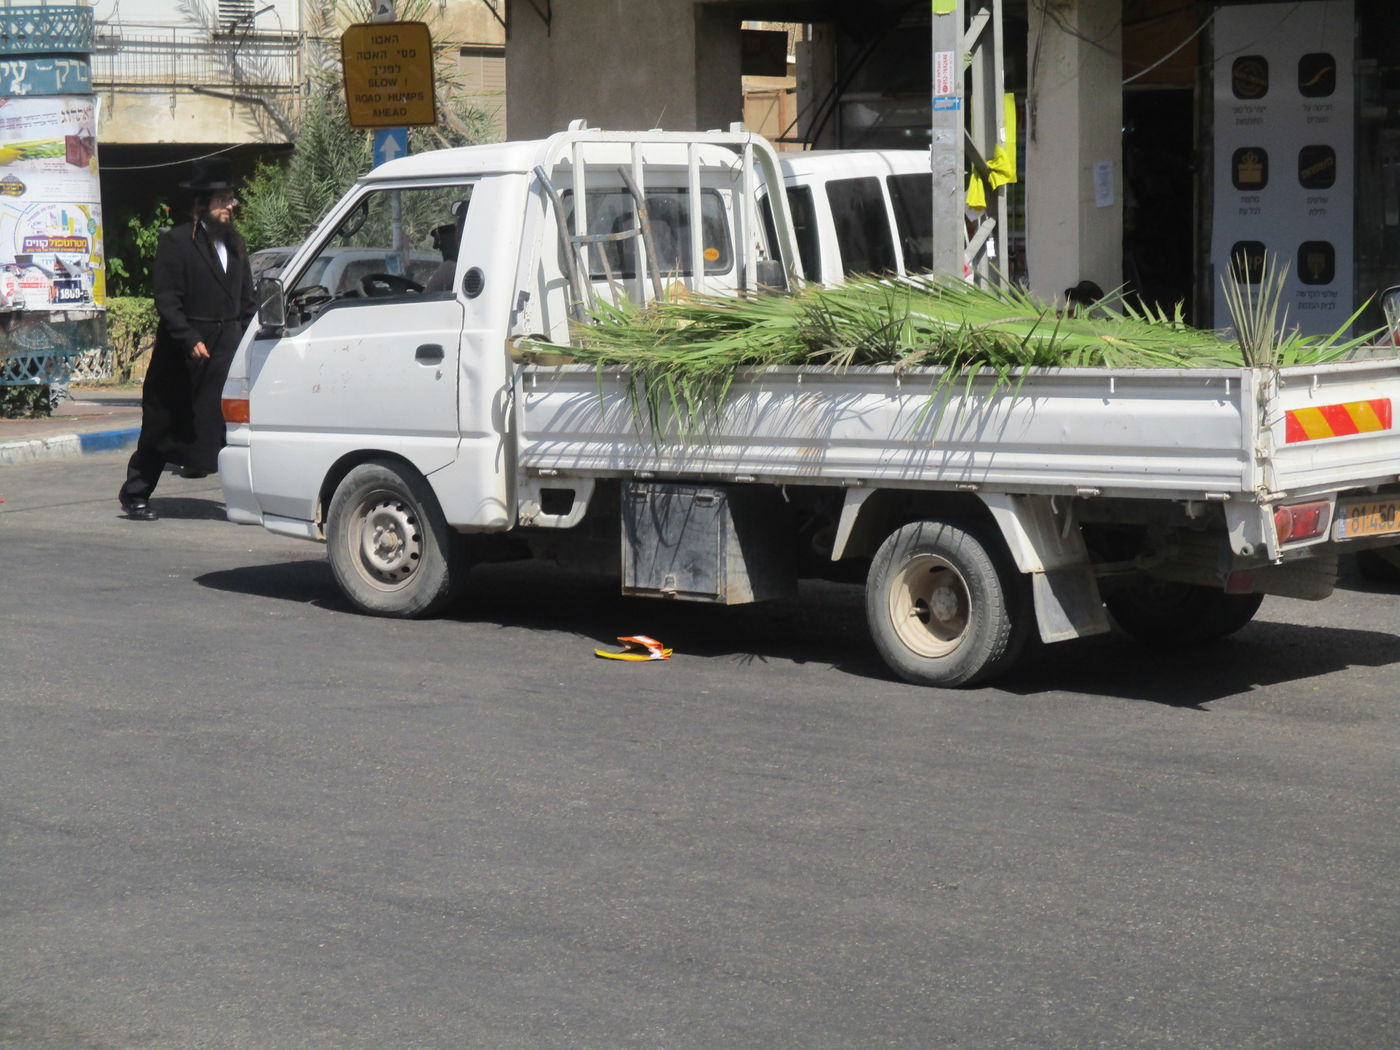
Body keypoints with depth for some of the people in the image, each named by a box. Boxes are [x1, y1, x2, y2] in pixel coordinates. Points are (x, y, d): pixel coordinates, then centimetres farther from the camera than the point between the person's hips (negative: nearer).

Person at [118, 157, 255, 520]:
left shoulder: (235, 244, 14)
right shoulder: (175, 242, -6)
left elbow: (246, 301, 18)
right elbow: (166, 301, -12)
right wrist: (191, 341, -21)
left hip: (228, 351, 5)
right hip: (182, 355, -5)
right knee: (161, 428, 5)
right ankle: (135, 495, 18)